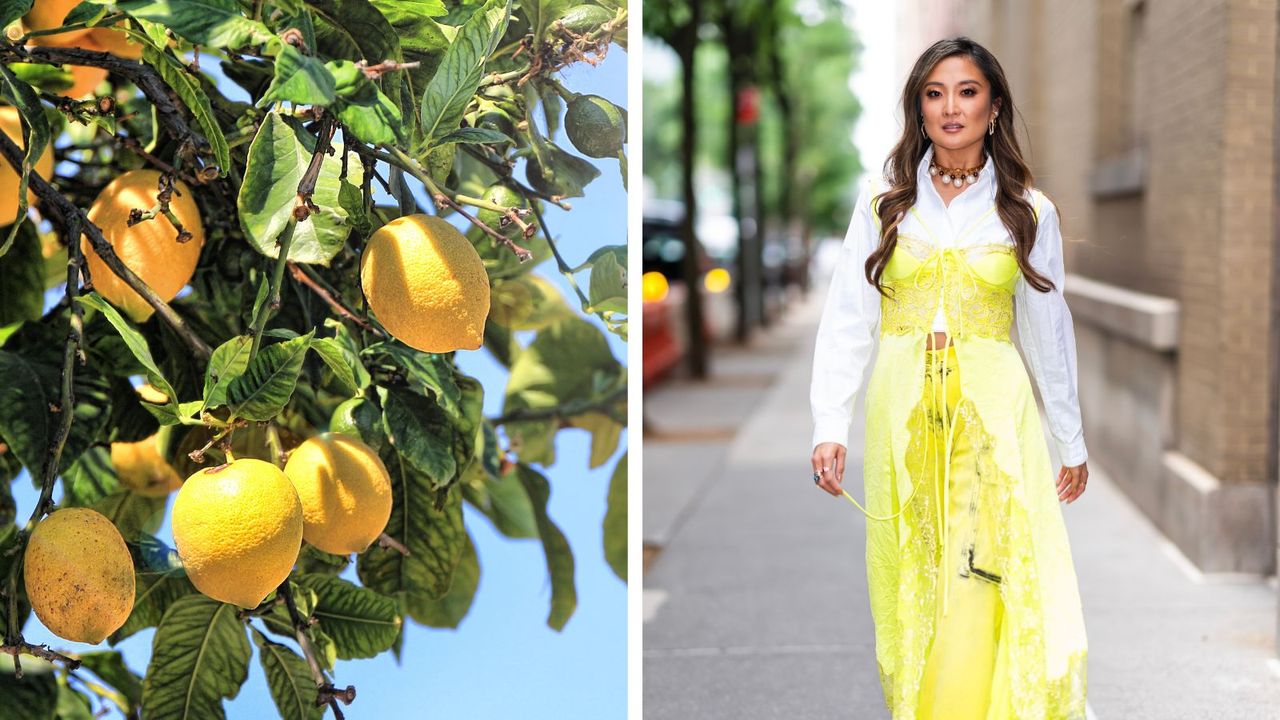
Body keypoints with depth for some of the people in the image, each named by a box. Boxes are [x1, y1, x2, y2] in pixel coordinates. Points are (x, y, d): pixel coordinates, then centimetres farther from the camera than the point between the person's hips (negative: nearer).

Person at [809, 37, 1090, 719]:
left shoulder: (1029, 212, 6)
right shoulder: (883, 202, 6)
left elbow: (1048, 331, 11)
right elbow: (847, 318, 3)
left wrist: (1072, 441, 13)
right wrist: (829, 427, -6)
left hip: (994, 407, -1)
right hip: (903, 407, 1)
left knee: (995, 578, -10)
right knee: (912, 580, 3)